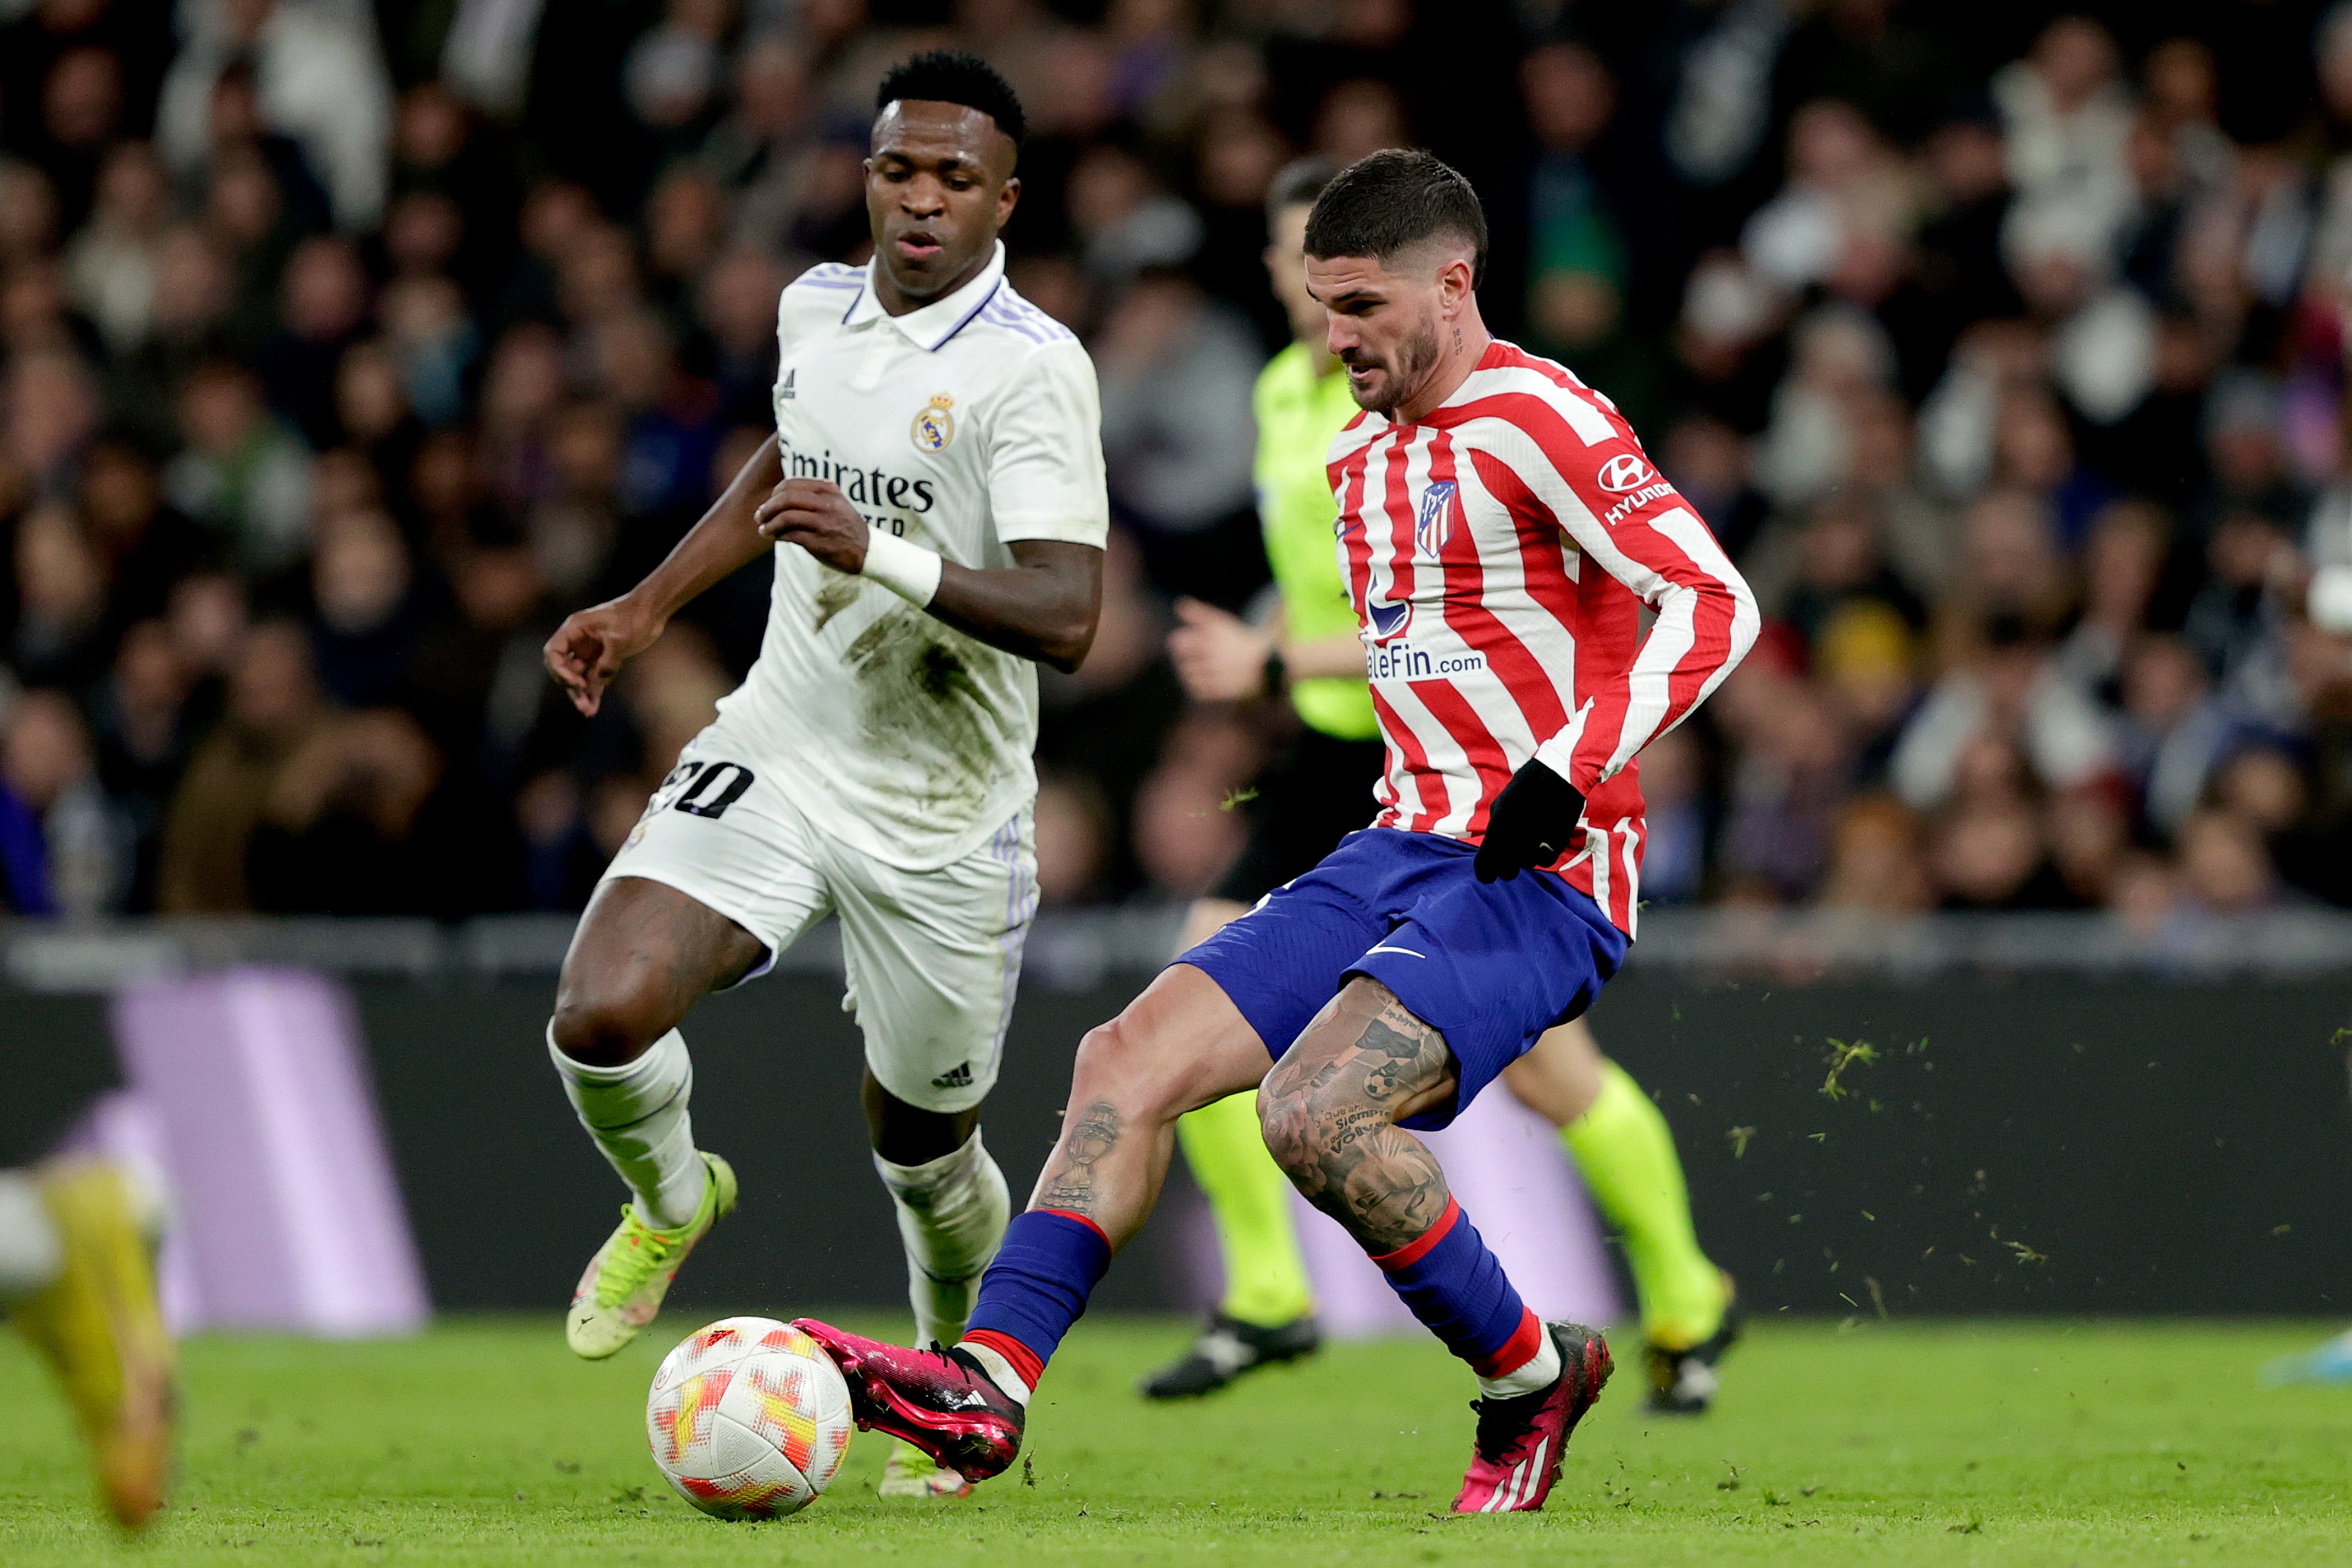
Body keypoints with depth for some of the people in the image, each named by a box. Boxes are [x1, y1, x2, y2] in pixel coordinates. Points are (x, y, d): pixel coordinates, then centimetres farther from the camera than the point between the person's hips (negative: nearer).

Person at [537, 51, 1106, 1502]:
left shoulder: (1035, 370, -18)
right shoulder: (818, 309, 2)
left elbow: (1066, 618, -27)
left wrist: (881, 555, -38)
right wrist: (650, 604, 21)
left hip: (942, 818, -4)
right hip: (779, 749, 4)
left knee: (921, 1147, 11)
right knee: (601, 1016, -20)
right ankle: (672, 1198, 15)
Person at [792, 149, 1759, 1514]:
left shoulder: (1537, 419, -11)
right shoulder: (1360, 456, 17)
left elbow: (1715, 605, -17)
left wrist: (1570, 772, -23)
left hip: (1542, 876, -8)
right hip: (1402, 846, 8)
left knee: (1315, 1113, -27)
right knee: (1130, 1061, -8)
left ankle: (1533, 1375, -6)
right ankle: (987, 1386, -14)